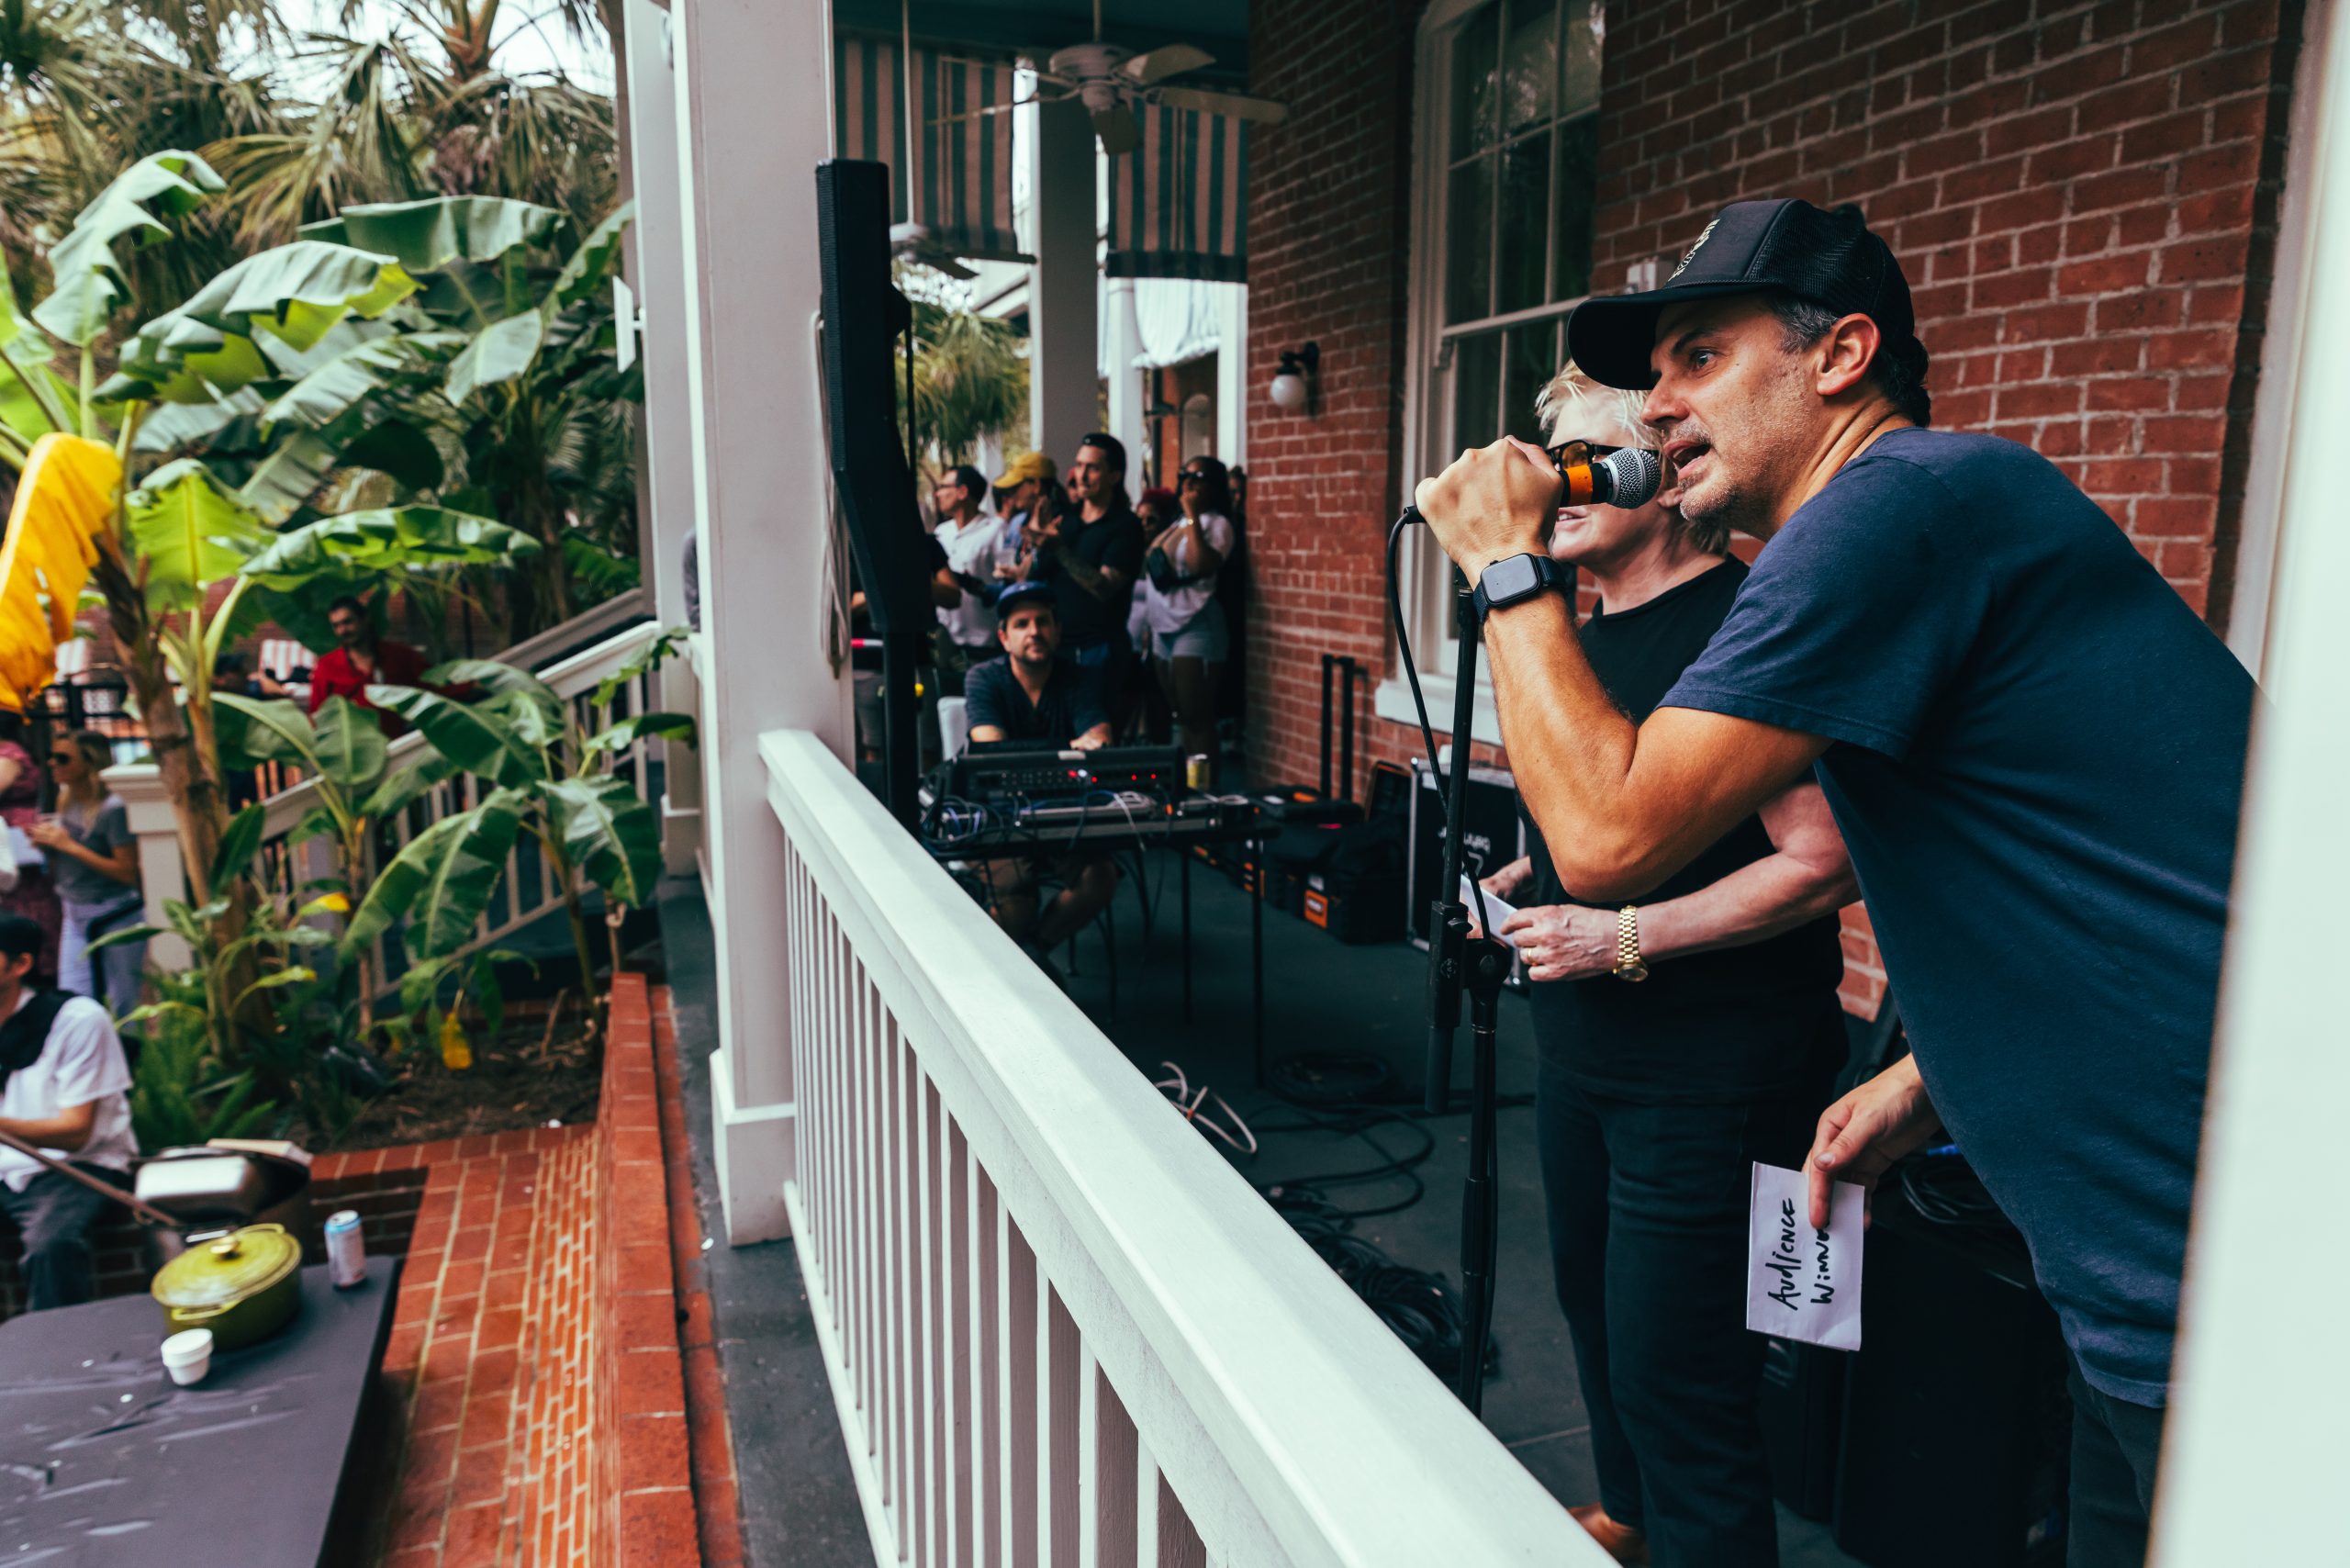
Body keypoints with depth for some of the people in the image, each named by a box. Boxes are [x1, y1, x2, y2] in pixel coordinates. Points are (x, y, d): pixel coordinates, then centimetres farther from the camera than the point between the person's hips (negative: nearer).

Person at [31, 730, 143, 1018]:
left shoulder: (112, 808, -14)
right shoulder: (65, 803, 9)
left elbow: (127, 872, -18)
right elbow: (58, 873, 19)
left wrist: (69, 845, -16)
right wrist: (46, 844, -2)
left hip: (116, 916, -7)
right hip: (75, 916, 8)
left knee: (123, 1008, -1)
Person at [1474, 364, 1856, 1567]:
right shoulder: (1595, 634, 10)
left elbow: (1824, 864, -24)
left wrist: (1620, 938, -25)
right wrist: (1532, 878, 6)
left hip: (1707, 1077, -9)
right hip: (1580, 1053, 10)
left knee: (1674, 1375, -1)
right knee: (1594, 1305, 24)